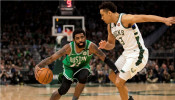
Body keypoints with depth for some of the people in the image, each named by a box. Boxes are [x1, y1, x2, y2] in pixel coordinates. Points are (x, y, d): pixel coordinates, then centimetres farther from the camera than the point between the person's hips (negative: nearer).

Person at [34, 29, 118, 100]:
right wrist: (38, 66, -51)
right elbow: (51, 58, -35)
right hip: (69, 67, -1)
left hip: (83, 66, 1)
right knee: (63, 90, -13)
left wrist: (117, 71, -28)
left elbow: (105, 59, -23)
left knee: (83, 77, -32)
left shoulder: (91, 46, -32)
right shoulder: (69, 48, -33)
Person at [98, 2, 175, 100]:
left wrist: (164, 20, -46)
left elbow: (144, 17, -32)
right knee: (112, 77, 18)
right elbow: (111, 44, 20)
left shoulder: (125, 19, -19)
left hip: (137, 55, -10)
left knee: (119, 82, -11)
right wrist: (105, 45, -5)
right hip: (127, 54, 10)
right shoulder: (110, 26, 8)